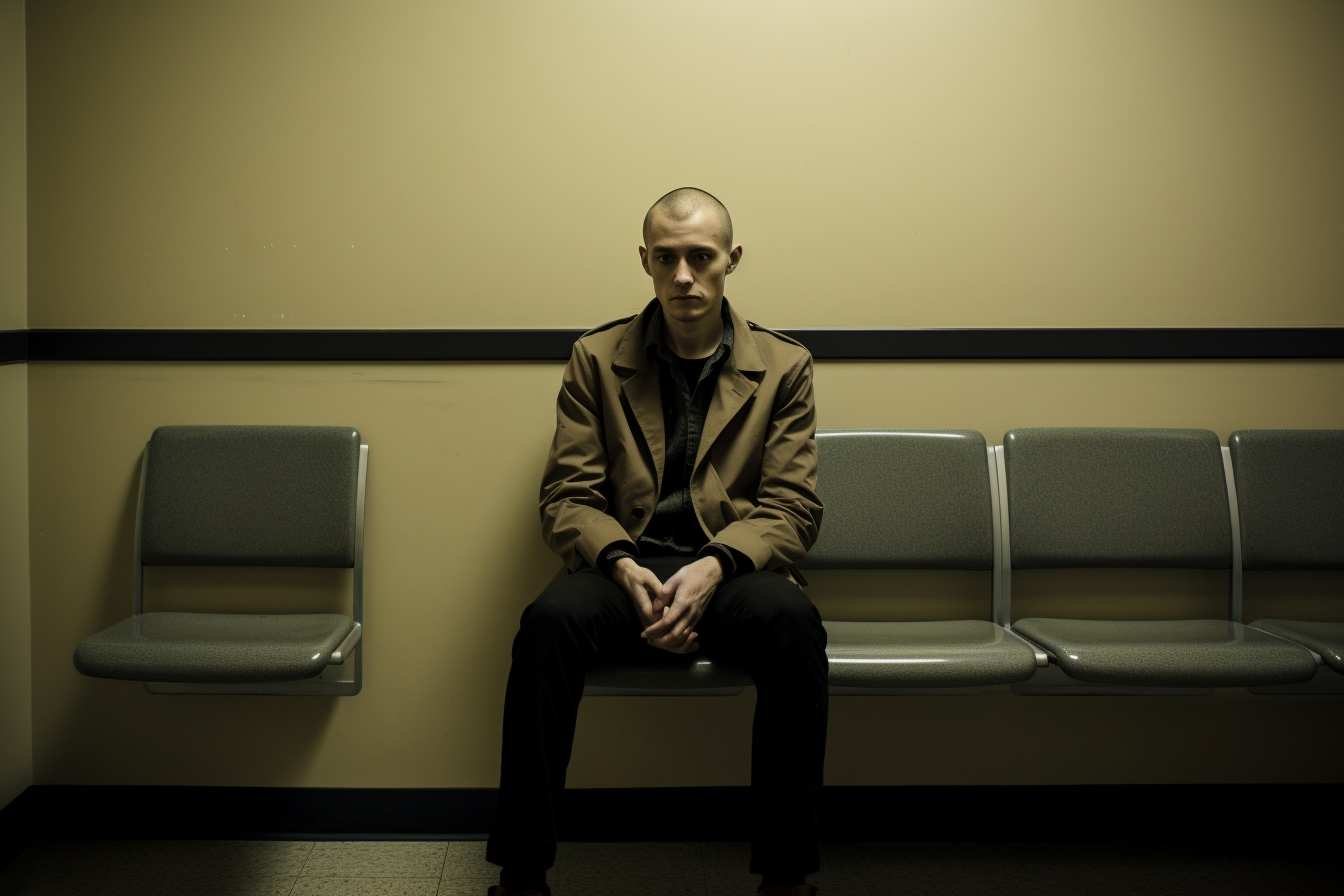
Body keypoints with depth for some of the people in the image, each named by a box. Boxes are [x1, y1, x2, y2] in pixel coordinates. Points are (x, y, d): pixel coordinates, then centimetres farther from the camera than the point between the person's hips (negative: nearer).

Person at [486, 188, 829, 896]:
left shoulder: (783, 366, 10)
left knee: (791, 621, -34)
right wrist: (622, 566, -16)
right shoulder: (596, 359, 10)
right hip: (622, 565, 0)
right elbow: (568, 496, 5)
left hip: (733, 567, 0)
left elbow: (792, 507, 2)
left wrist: (714, 566, -17)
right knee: (551, 620, -33)